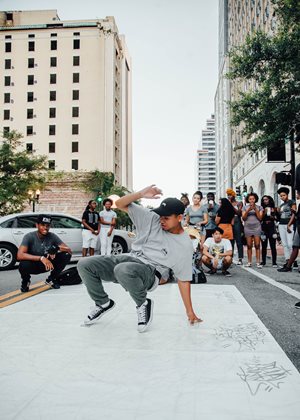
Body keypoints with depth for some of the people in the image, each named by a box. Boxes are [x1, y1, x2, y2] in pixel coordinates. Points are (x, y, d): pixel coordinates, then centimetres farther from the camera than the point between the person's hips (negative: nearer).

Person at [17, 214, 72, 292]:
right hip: (33, 265, -3)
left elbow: (69, 251, -16)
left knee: (66, 255, -18)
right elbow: (19, 255, -36)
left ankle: (51, 279, 5)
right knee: (23, 265, -37)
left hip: (47, 264, 3)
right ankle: (25, 281, 1)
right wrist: (41, 258, -44)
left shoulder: (52, 236, -13)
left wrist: (58, 248, -38)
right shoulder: (29, 236, -22)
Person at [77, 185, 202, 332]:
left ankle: (143, 304, -10)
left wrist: (190, 312, -2)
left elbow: (183, 280, -2)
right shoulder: (151, 218, -1)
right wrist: (141, 194, -21)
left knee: (123, 270, -40)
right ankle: (104, 303, 12)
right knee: (84, 265, -11)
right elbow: (120, 204, -3)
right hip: (129, 258, 5)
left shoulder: (185, 245, -7)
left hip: (149, 272, -5)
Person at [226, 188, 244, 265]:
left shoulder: (239, 203, 5)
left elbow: (239, 213, -8)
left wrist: (232, 206, -10)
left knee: (239, 241, -3)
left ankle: (240, 259, -1)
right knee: (230, 242, 4)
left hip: (237, 223, -3)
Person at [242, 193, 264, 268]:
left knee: (257, 245, -6)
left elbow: (260, 218, 0)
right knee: (249, 245, 0)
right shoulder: (245, 207, 9)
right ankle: (249, 262, 6)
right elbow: (243, 218, 3)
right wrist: (248, 210, -10)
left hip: (257, 227, -1)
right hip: (248, 227, 1)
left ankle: (258, 262, -5)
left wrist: (255, 209, -10)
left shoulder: (259, 207, 8)